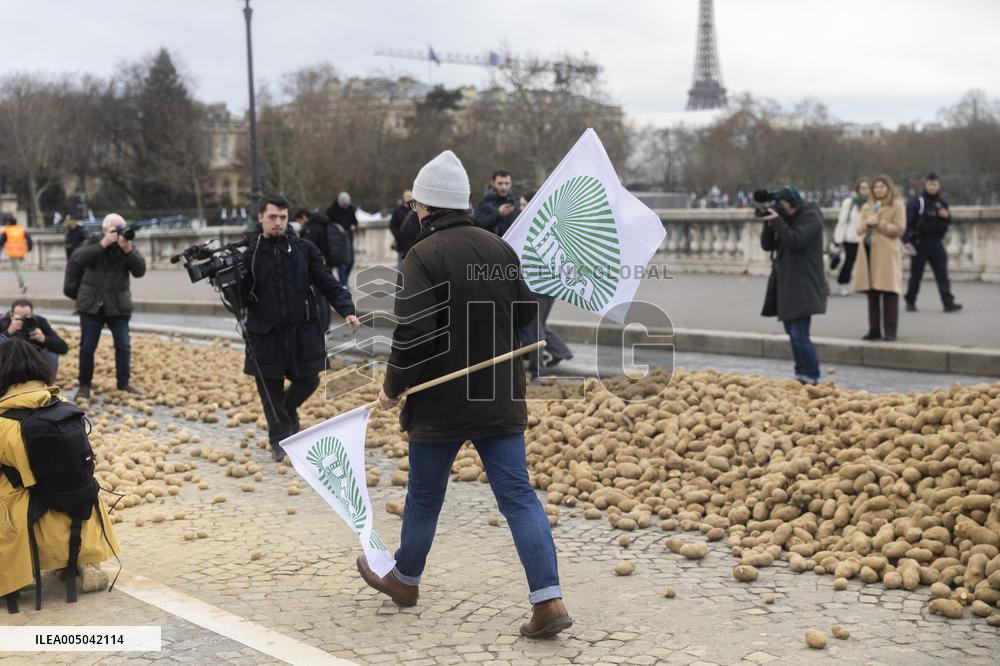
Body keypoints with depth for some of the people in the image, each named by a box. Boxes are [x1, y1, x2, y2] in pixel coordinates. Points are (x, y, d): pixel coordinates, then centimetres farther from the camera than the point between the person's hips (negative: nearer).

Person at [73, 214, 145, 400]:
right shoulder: (93, 243, 2)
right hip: (91, 304, -1)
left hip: (118, 306, 1)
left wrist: (128, 250, -22)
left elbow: (140, 271, -9)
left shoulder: (128, 247, 4)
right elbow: (81, 258, -19)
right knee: (87, 346, 2)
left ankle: (123, 382, 14)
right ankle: (84, 385, 11)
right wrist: (103, 244, -26)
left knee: (123, 346, 0)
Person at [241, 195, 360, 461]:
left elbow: (328, 284, 0)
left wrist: (347, 310, -12)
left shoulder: (304, 249, 2)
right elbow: (242, 298, 3)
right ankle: (279, 439, 21)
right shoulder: (250, 255, 1)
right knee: (270, 388, 4)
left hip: (302, 330, 1)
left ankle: (289, 409, 41)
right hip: (266, 334, -1)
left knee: (308, 380, 9)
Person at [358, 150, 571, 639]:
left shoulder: (424, 256, -15)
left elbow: (412, 333, -21)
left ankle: (405, 579, 35)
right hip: (500, 397, 5)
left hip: (441, 402, -5)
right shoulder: (499, 249, 5)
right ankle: (549, 600, -5)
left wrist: (393, 386, -7)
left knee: (424, 495, 14)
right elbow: (524, 312, 14)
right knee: (517, 494, 2)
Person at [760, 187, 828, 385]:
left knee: (799, 335, -14)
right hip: (786, 285, 9)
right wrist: (769, 224, -5)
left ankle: (812, 378, -7)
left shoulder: (810, 217, -9)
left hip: (803, 286, -9)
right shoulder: (785, 218, 14)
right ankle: (801, 375, 21)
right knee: (793, 333, 13)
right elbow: (767, 245, 10)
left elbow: (795, 241, -23)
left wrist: (777, 222, -18)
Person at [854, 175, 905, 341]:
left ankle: (890, 331, -5)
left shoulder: (897, 205, 3)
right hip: (868, 252, 5)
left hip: (886, 253, -5)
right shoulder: (867, 207, 20)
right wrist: (867, 223, -3)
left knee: (889, 294, -8)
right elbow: (860, 229, 17)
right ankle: (874, 330, 11)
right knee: (872, 294, 6)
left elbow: (899, 229, -4)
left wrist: (879, 223, -11)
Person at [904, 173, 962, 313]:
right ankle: (910, 301, 16)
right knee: (916, 274, 3)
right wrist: (906, 241, -22)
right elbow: (907, 222, -12)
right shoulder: (916, 202, -6)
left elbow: (948, 222, 21)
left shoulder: (942, 203, 12)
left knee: (942, 273, -4)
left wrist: (947, 216, -4)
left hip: (936, 242, 4)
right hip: (919, 242, -4)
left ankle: (948, 303, -9)